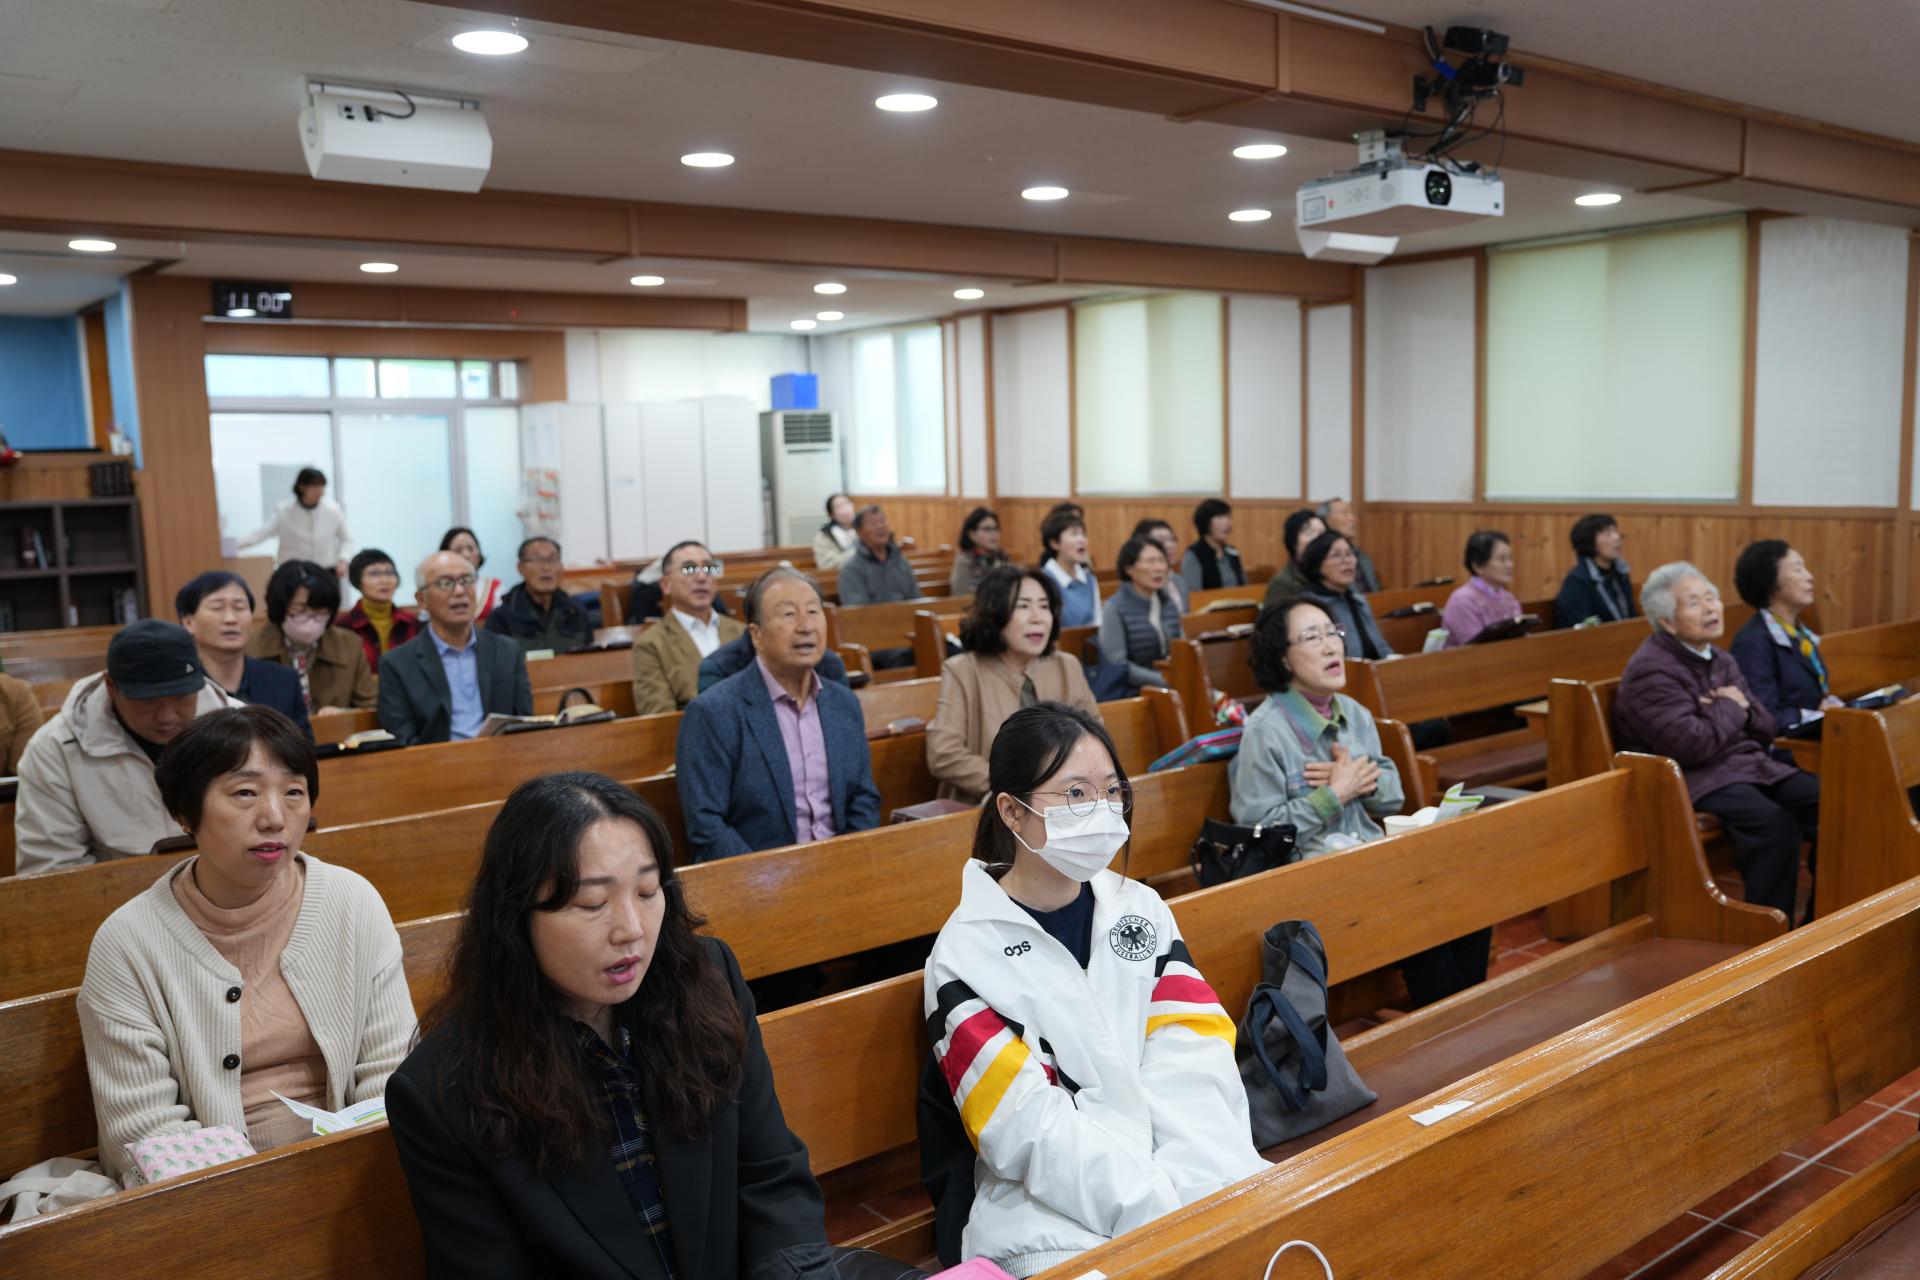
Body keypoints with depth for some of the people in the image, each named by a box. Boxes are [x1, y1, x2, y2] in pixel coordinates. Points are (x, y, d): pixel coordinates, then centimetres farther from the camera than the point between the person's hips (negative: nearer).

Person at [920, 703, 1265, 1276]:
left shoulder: (1140, 909, 9)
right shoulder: (967, 954, -6)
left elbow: (1193, 1067, -1)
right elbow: (1029, 1130, -13)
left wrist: (1217, 1184, -18)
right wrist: (1164, 1211, -21)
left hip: (1179, 1169, 5)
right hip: (1053, 1215, -4)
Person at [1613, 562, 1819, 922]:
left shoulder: (1722, 661, 16)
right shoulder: (1651, 670, -13)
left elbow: (1765, 729, 18)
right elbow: (1693, 746, -23)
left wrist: (1744, 709, -6)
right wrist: (1731, 707, -6)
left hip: (1751, 766, 9)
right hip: (1697, 782, -9)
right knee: (1776, 823, -32)